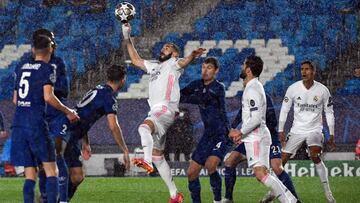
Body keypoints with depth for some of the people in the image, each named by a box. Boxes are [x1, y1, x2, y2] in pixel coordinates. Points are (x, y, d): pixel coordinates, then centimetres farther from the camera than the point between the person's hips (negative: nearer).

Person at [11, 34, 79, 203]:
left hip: (19, 124, 5)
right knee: (51, 170, 1)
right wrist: (68, 112, -2)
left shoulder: (21, 67, 16)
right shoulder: (47, 69, -2)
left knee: (29, 174, 6)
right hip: (36, 123, -5)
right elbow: (48, 97, -14)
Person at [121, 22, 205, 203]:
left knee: (144, 127, -38)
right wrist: (127, 39, 32)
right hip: (155, 112, 9)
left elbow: (184, 61, -17)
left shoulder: (173, 64, 5)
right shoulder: (154, 66, 28)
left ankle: (147, 161, -59)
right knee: (158, 157, 8)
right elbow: (136, 60, 38)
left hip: (166, 110, -9)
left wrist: (193, 55, -41)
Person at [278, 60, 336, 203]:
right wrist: (281, 130, 0)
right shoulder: (293, 88, -6)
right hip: (297, 130, 2)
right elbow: (284, 109, 3)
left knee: (315, 157, -25)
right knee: (282, 160, -1)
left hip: (314, 130, -2)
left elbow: (329, 113, 3)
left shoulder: (322, 90, -7)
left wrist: (331, 135, 2)